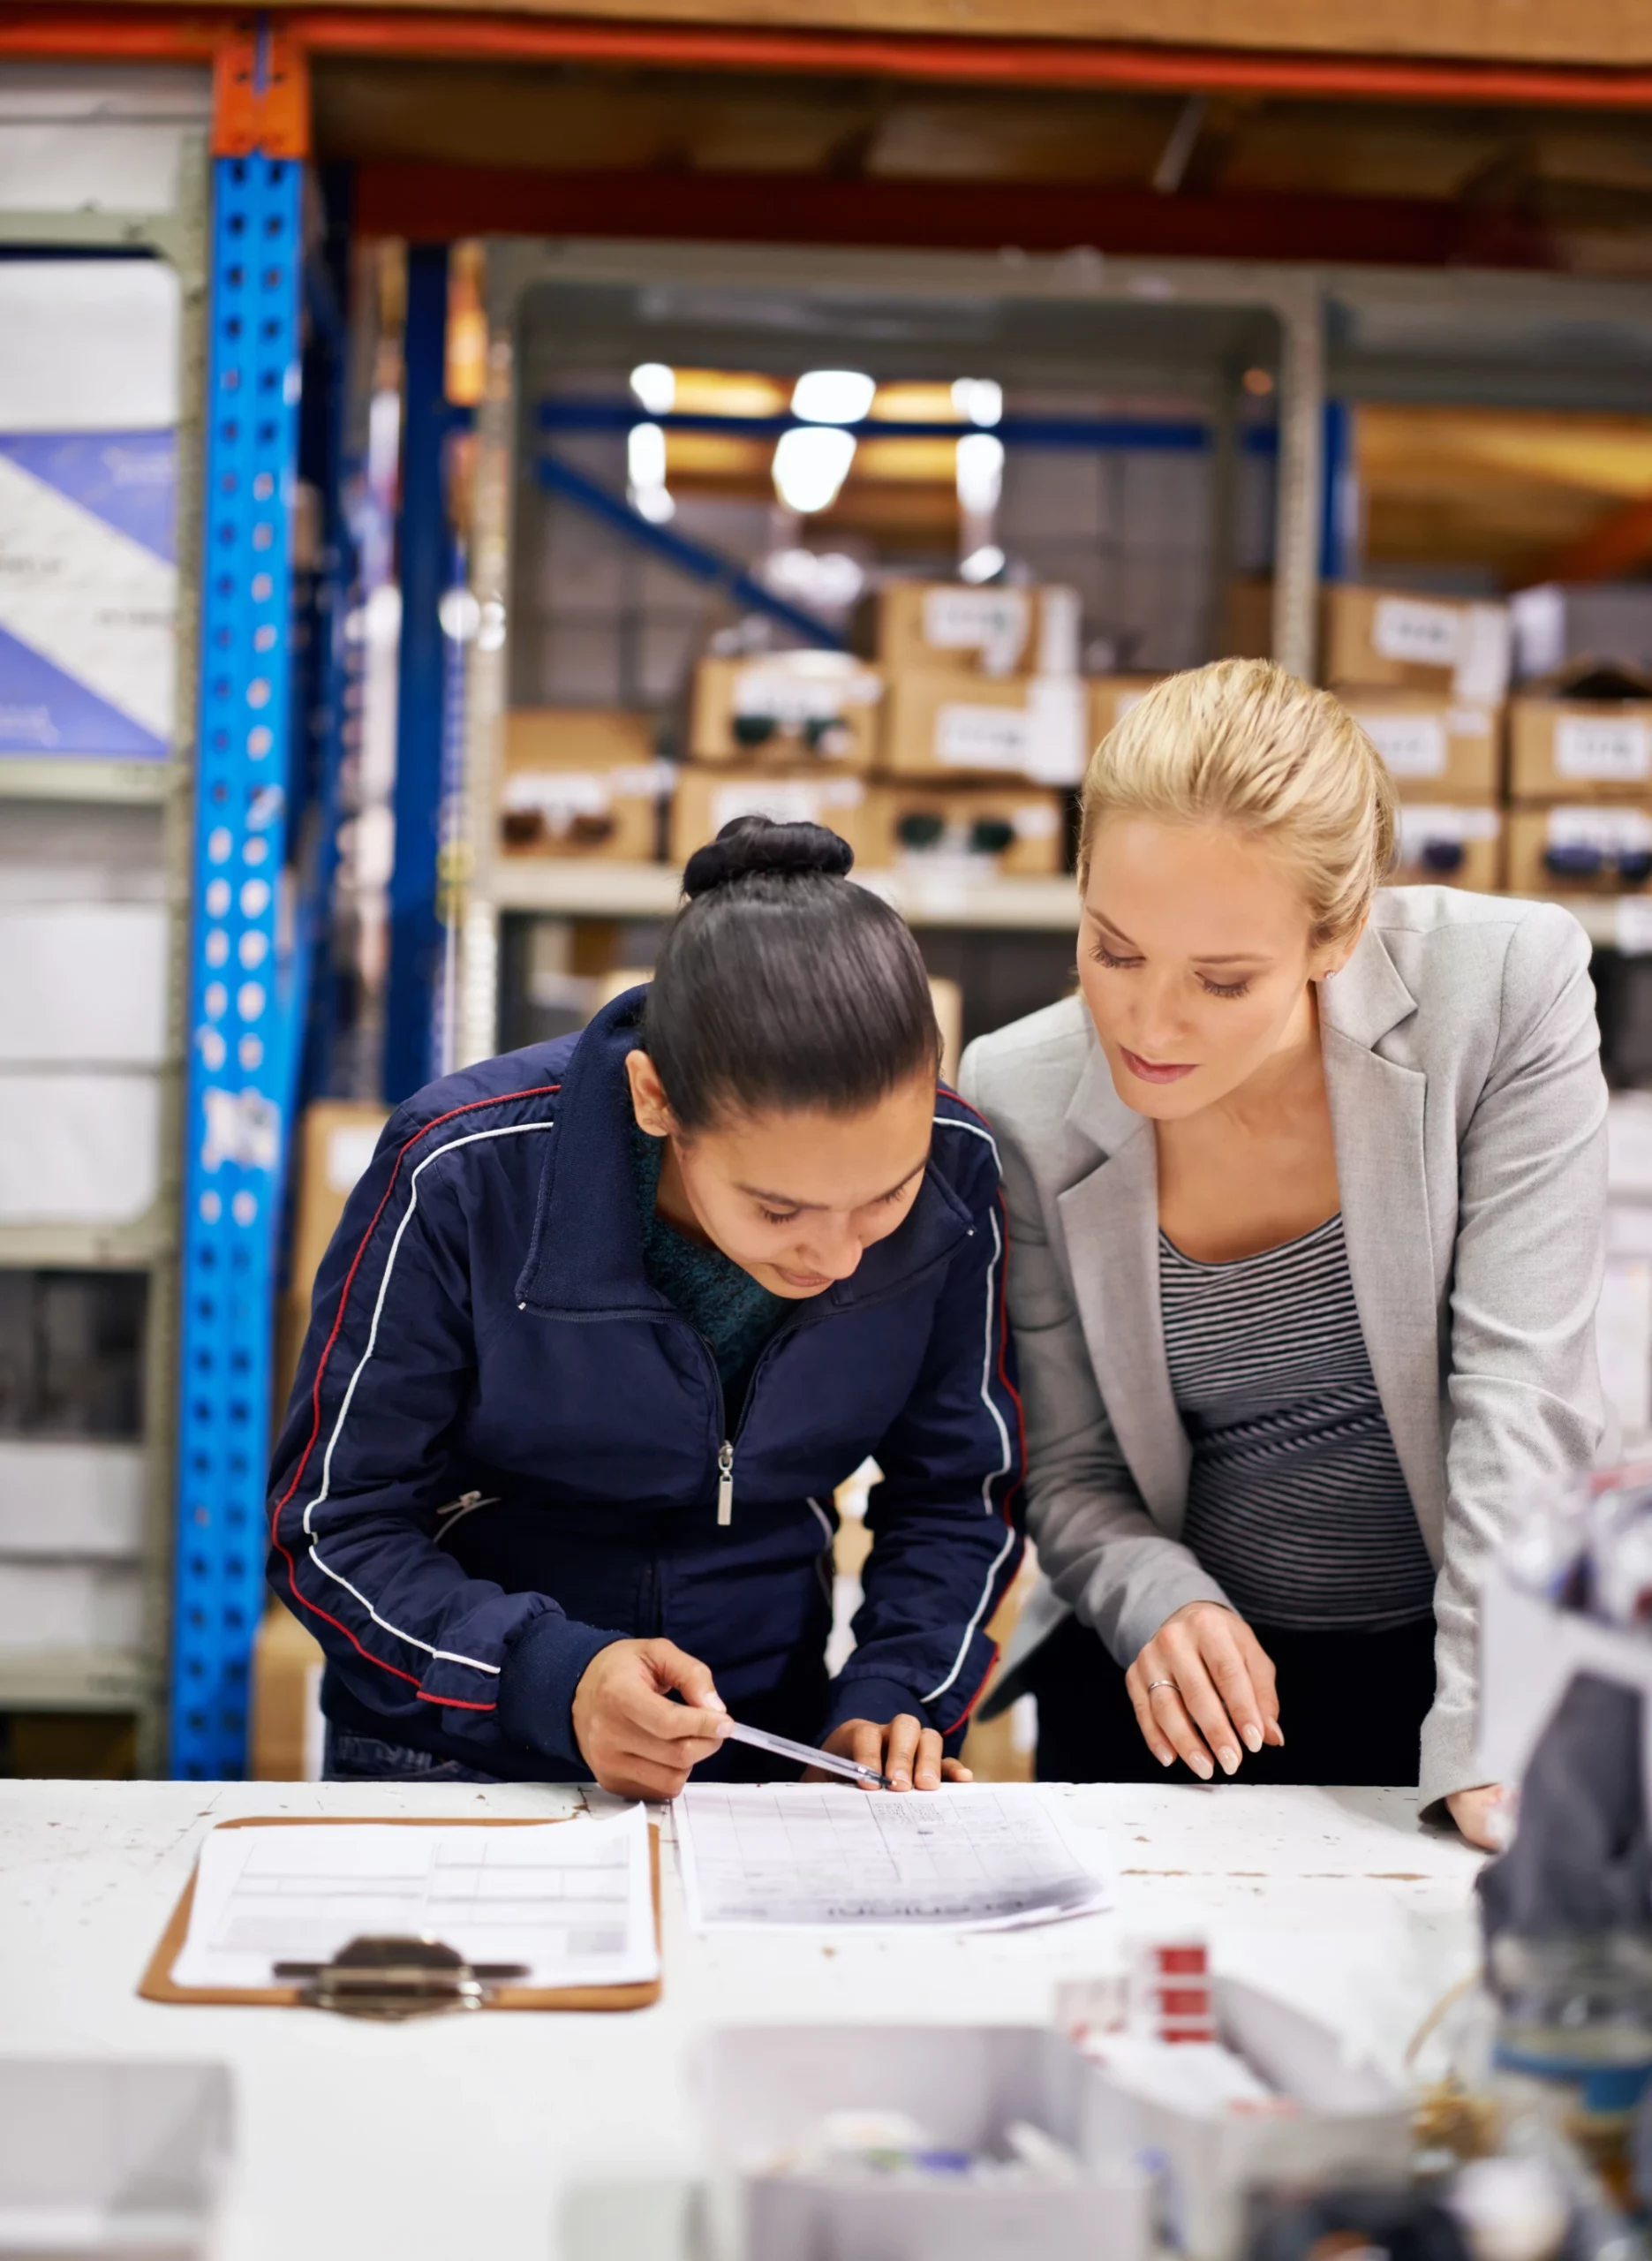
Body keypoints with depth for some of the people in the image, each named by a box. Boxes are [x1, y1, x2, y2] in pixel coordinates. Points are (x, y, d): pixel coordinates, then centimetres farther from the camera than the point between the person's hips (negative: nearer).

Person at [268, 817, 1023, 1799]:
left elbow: (959, 1495, 4)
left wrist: (890, 1700, -12)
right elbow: (332, 1526, -12)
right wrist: (554, 1679, -26)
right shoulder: (465, 1180, -20)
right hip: (457, 1757, -1)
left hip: (761, 1766, 2)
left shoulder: (952, 1174, -12)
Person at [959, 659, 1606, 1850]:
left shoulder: (1504, 984, -16)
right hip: (1191, 1667, 1)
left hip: (1473, 1648, -1)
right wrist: (1159, 1606, -22)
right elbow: (1072, 1475, 0)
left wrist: (1496, 1746, -27)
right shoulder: (1022, 1100, -9)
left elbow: (1522, 1391, -19)